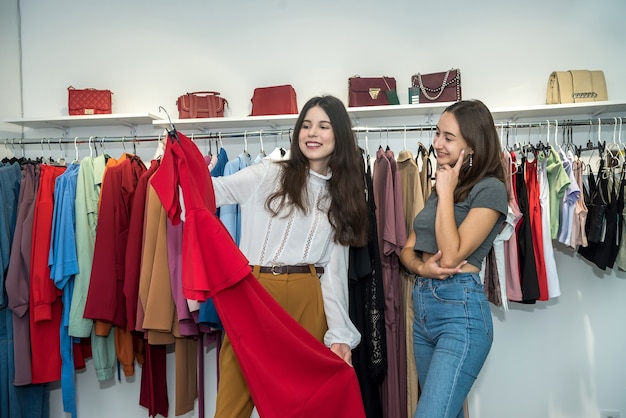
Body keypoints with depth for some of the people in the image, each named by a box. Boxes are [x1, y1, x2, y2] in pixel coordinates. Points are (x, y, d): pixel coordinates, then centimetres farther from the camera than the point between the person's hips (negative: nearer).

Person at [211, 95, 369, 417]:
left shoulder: (341, 196, 13)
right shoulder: (268, 174, 7)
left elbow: (334, 267, 8)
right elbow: (217, 189, -5)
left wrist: (340, 333, 0)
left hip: (306, 299, 2)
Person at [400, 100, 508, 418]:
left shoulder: (490, 189, -9)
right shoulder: (439, 186, 14)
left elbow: (451, 254, -19)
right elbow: (407, 249, 13)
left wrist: (446, 192, -13)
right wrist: (422, 267, -9)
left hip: (460, 310, -8)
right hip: (422, 307, 8)